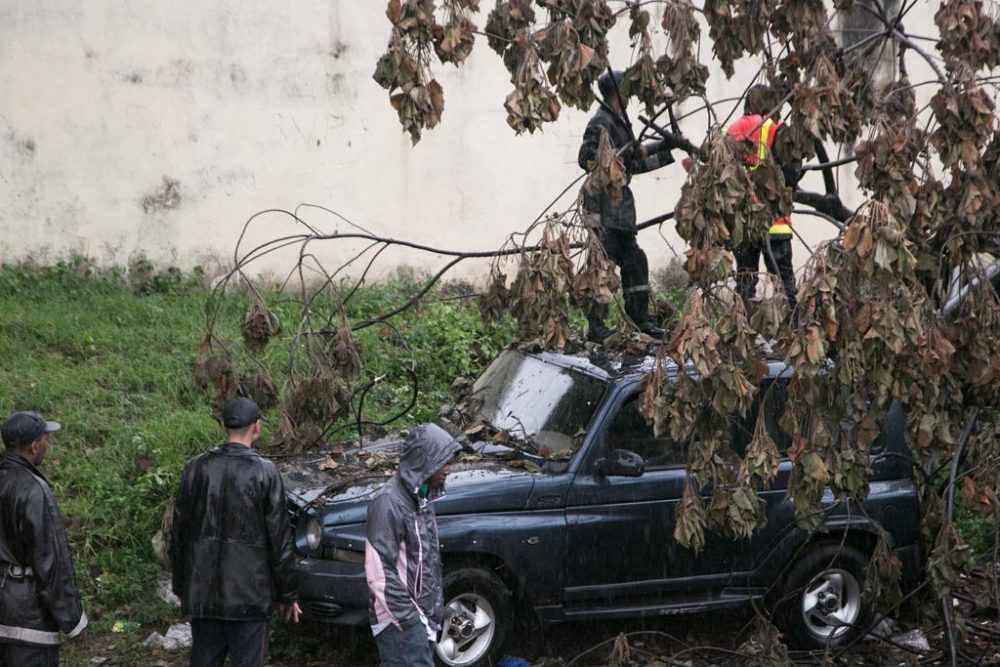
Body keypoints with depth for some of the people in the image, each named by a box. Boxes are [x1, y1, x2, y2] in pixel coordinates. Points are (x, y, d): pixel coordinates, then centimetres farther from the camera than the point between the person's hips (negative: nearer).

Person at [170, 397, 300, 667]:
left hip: (201, 593, 4)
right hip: (248, 594, -4)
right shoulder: (264, 472, -9)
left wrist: (180, 586, 19)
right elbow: (279, 539, -7)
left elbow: (178, 533, 8)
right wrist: (288, 594, 2)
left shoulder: (195, 468, 2)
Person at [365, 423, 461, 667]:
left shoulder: (422, 497, 12)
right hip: (400, 620, -9)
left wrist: (435, 611, 17)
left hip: (420, 614, 9)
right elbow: (379, 572, -21)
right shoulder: (390, 503, -18)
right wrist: (408, 618, -19)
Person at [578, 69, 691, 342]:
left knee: (634, 261, 12)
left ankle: (640, 319, 20)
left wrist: (666, 149, 25)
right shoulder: (601, 123, -12)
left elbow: (635, 164, 25)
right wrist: (625, 153, -24)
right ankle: (595, 327, -5)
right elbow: (586, 158, -23)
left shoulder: (618, 122, 19)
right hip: (603, 204, -10)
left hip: (619, 204, 10)